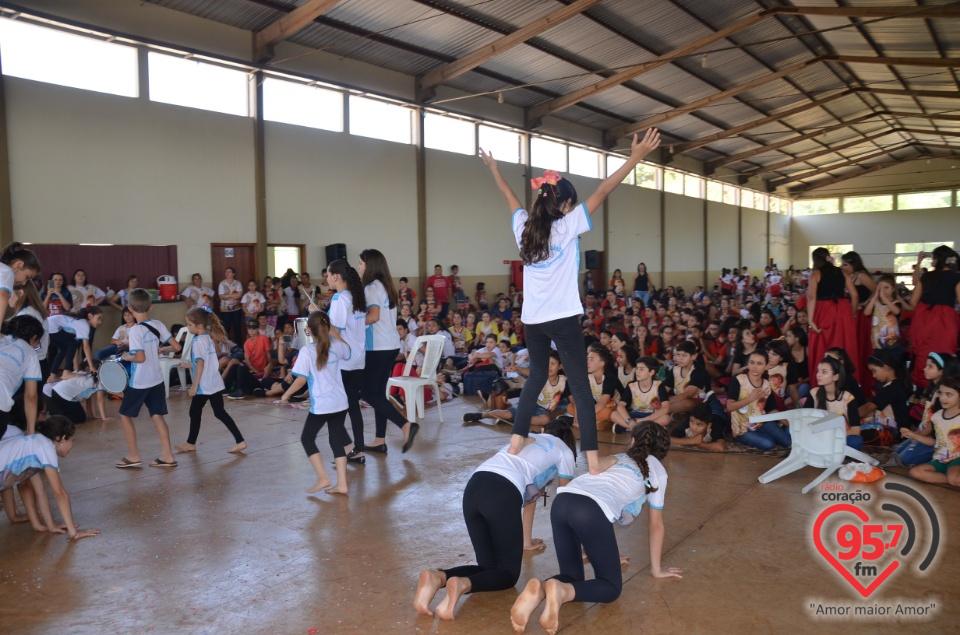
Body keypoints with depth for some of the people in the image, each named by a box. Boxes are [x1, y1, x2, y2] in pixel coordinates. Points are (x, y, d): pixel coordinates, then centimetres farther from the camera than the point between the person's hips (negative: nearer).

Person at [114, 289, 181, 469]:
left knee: (125, 415, 12)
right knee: (157, 416, 11)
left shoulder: (135, 330, -19)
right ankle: (167, 456, 10)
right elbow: (177, 347, 1)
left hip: (139, 382, -6)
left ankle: (134, 456, 15)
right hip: (157, 379, 6)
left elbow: (140, 358, -25)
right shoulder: (158, 324, -1)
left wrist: (127, 357, -6)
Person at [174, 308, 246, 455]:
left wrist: (194, 386, -16)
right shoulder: (209, 339, 11)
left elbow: (201, 363, -18)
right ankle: (240, 441, 0)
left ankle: (191, 443, 26)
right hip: (216, 384, 8)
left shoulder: (198, 341, -14)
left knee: (195, 413, 10)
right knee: (220, 413, 7)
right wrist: (190, 365, 26)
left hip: (204, 386, -8)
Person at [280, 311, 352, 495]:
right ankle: (342, 484, 9)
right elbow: (347, 351, 26)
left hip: (321, 405, -5)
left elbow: (301, 380, -14)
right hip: (340, 402, 5)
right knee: (337, 441, 11)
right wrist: (331, 332, 28)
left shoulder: (307, 351, -13)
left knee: (307, 439, 13)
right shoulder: (337, 346, 1)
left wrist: (286, 394, 1)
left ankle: (323, 477, 4)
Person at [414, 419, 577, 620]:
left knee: (489, 566, 13)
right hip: (503, 494, -6)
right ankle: (462, 584, -24)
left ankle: (438, 577, -14)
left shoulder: (529, 440, 39)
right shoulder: (565, 451, 24)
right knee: (508, 571, 6)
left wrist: (527, 541, 52)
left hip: (473, 488, 6)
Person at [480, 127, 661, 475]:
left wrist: (493, 168, 39)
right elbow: (603, 191, -9)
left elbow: (509, 196, 22)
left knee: (536, 376, 21)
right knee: (581, 386, -2)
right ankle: (593, 460, -1)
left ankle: (516, 442, 22)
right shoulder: (567, 226, -8)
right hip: (562, 318, -6)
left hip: (531, 318, 6)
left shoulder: (524, 226, 6)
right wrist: (635, 158, -8)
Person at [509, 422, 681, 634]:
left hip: (561, 501, 5)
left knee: (572, 576, 19)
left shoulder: (615, 459, 39)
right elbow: (656, 524, 32)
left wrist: (604, 553, 61)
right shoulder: (657, 470, 27)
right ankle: (561, 590, -19)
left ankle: (539, 589, -13)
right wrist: (656, 568, 44)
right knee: (612, 586, 10)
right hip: (591, 509, -5)